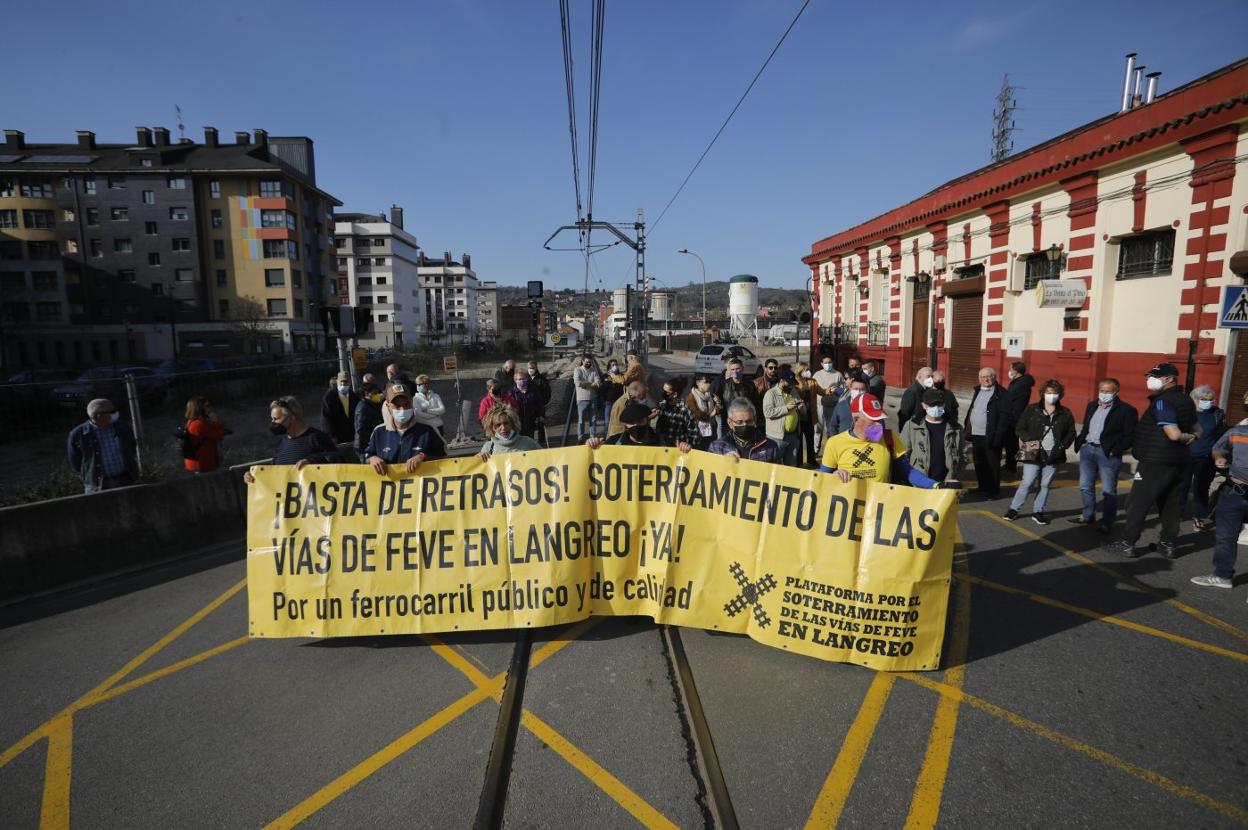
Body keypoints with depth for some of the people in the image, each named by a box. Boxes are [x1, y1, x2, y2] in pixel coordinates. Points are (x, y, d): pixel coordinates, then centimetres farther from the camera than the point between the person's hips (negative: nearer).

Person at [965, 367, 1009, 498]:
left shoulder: (1000, 393, -10)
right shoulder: (978, 391, 13)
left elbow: (1004, 416, -14)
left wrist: (998, 436, -19)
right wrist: (967, 428, 10)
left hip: (990, 437, -7)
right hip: (976, 434, 7)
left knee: (992, 464, 3)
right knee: (979, 463, 15)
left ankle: (993, 490, 15)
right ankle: (982, 487, 29)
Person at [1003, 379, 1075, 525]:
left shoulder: (1065, 414, 6)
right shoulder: (1032, 410, 1)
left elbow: (1071, 433, 11)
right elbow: (1019, 428, 2)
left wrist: (1061, 447, -3)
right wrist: (1028, 440, -13)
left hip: (1052, 455, 2)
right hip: (1034, 453, -2)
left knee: (1045, 485, 8)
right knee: (1026, 482, -4)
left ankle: (1038, 512, 18)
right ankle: (1014, 509, 7)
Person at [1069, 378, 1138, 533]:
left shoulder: (1126, 410, -6)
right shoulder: (1092, 406, 13)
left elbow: (1130, 435, -10)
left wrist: (1116, 451, -16)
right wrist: (1080, 443, 6)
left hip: (1108, 453, -6)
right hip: (1087, 449, 6)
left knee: (1108, 490, -1)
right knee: (1085, 486, 13)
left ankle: (1106, 522, 7)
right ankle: (1088, 515, 26)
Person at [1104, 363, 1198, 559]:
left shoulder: (1162, 401, -17)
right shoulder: (1186, 400, 12)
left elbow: (1173, 434, -24)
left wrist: (1186, 437, -4)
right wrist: (1189, 437, 3)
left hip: (1155, 462, -9)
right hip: (1177, 461, 9)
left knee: (1137, 503, -3)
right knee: (1169, 504, 15)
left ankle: (1128, 543, 1)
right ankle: (1168, 544, 21)